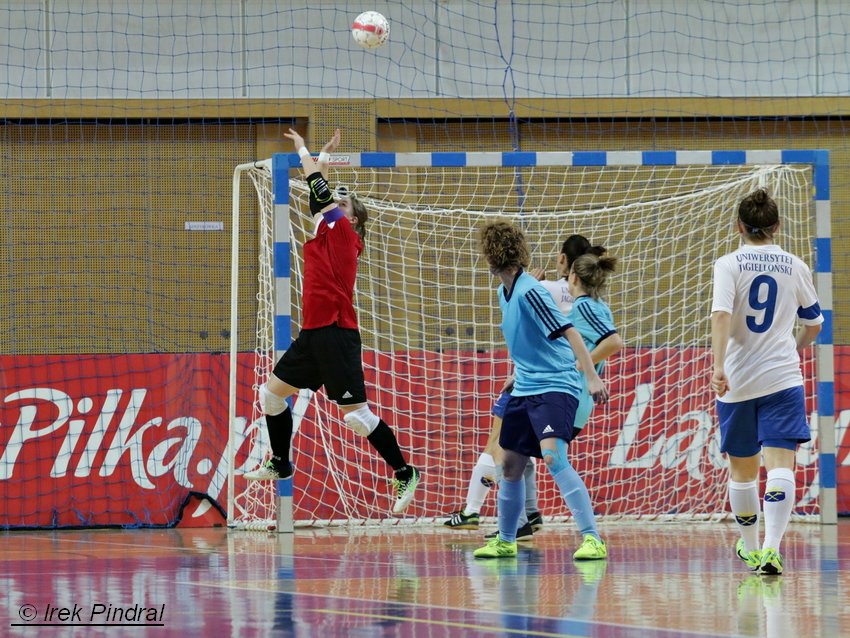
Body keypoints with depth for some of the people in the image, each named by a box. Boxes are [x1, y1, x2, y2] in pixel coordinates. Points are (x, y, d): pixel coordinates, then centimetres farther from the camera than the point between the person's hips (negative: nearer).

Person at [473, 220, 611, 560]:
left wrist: (592, 376, -31)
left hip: (555, 386, -9)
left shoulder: (530, 292, -18)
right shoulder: (505, 292, 10)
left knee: (553, 456, -25)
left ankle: (593, 539, -26)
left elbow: (569, 332, -24)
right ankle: (505, 542, 29)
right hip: (524, 389, 9)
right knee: (511, 465, 13)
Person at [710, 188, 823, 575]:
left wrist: (718, 366, -23)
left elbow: (721, 315, -18)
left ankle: (750, 547, 31)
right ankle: (771, 550, -26)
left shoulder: (729, 264, -3)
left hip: (737, 381, 0)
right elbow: (813, 324, 18)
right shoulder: (795, 267, 7)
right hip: (783, 378, 0)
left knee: (742, 471, 16)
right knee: (780, 466, -9)